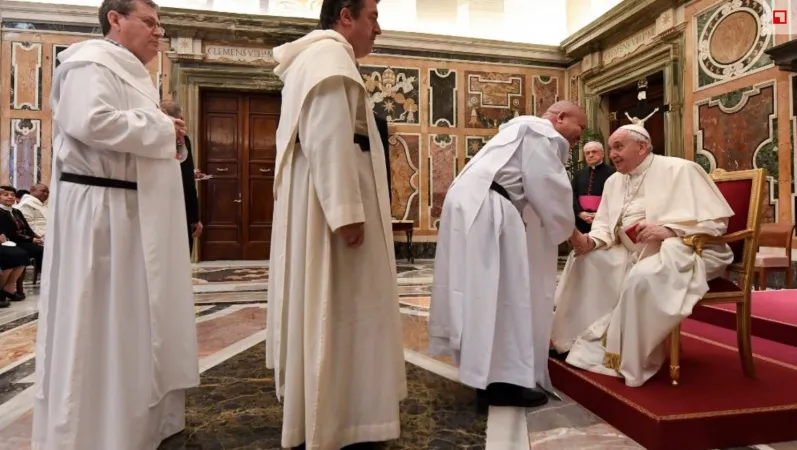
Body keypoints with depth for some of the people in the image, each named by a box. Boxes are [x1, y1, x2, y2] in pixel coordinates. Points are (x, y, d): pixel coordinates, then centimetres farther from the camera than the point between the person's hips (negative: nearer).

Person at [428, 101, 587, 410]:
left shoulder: (529, 131, 29)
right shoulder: (542, 132, -3)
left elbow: (535, 189, 26)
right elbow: (549, 190, -9)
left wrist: (563, 228, 22)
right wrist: (569, 231, 6)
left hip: (476, 207, 11)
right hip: (483, 210, -11)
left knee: (487, 291, 13)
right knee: (500, 291, -9)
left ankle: (490, 371, 23)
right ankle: (499, 381, -4)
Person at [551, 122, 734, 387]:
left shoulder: (679, 170, -9)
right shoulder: (614, 181, 12)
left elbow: (716, 220, -14)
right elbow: (606, 227, 8)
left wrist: (669, 230, -30)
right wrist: (590, 241, -15)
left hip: (686, 251, -8)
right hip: (634, 254, 8)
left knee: (642, 276, -36)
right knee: (584, 259, -7)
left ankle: (626, 361, -21)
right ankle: (572, 335, -2)